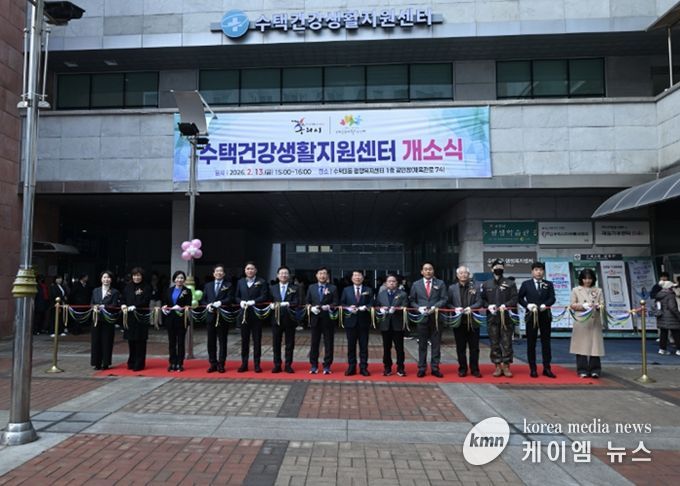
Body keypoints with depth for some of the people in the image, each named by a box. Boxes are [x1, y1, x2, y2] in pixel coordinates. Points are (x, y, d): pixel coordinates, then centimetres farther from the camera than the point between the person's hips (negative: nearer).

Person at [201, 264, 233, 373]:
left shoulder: (228, 285, 4)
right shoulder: (208, 285, 16)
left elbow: (230, 298, -8)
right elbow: (203, 299, 13)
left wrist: (220, 302, -22)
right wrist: (207, 305, -7)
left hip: (222, 316, -3)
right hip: (210, 316, 4)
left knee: (222, 341, 1)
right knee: (211, 341, 6)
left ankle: (221, 364, 7)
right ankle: (213, 364, 14)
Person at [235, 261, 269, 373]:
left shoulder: (261, 282, 0)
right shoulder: (240, 282, 12)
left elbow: (264, 296, -9)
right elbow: (236, 297, 12)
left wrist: (253, 302, -21)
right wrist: (241, 302, -9)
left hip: (256, 314, -3)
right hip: (244, 314, 3)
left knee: (257, 340, 3)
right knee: (244, 339, 8)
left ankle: (257, 364, 10)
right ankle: (244, 364, 16)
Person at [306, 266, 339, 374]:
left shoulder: (333, 288, 3)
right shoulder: (311, 287, 11)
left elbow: (335, 303, -2)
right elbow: (307, 302, 9)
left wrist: (329, 306, -20)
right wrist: (311, 308, -10)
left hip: (328, 319, -2)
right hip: (315, 319, 2)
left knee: (328, 344, 2)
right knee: (314, 343, 7)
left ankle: (327, 366, 11)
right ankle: (314, 366, 17)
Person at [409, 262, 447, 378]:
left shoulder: (440, 283, 6)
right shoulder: (416, 284, 7)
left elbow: (444, 299, 0)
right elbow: (412, 300, 7)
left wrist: (435, 307, -15)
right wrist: (419, 308, -11)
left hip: (436, 317, 0)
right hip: (422, 317, 0)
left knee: (436, 343, 4)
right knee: (422, 344, 5)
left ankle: (435, 368, 12)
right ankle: (422, 368, 11)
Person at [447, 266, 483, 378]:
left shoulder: (474, 287, 5)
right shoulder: (452, 288, 7)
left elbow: (479, 302, -1)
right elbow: (448, 303, 4)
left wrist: (471, 308, -18)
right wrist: (455, 308, -14)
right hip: (458, 321, 1)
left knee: (474, 347, 4)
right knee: (460, 347, 6)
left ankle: (474, 369, 14)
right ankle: (462, 369, 16)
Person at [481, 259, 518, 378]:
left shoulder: (510, 284, 4)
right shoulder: (486, 284, 11)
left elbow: (514, 299, -2)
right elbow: (482, 300, 11)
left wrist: (505, 305, -18)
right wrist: (488, 306, -8)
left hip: (506, 317, -2)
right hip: (492, 318, 2)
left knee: (507, 343, -1)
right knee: (494, 343, 5)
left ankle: (506, 366, 8)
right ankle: (498, 366, 13)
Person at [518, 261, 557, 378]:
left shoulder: (549, 284, 9)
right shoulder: (526, 284, 6)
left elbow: (552, 298, -1)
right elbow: (519, 298, 4)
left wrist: (544, 305, -19)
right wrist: (528, 305, -13)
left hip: (545, 316, 1)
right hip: (531, 316, -1)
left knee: (546, 342, 4)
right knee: (531, 343, 2)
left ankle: (547, 368, 10)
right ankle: (533, 369, 8)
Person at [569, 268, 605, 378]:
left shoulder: (598, 290, 10)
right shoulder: (576, 290, 6)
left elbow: (602, 304, 5)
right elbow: (572, 305, 1)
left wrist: (599, 306, -17)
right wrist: (584, 306, -13)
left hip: (595, 321, 1)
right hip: (581, 321, -1)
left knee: (595, 345, -1)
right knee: (581, 345, -1)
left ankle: (595, 370, 4)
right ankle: (583, 370, 5)